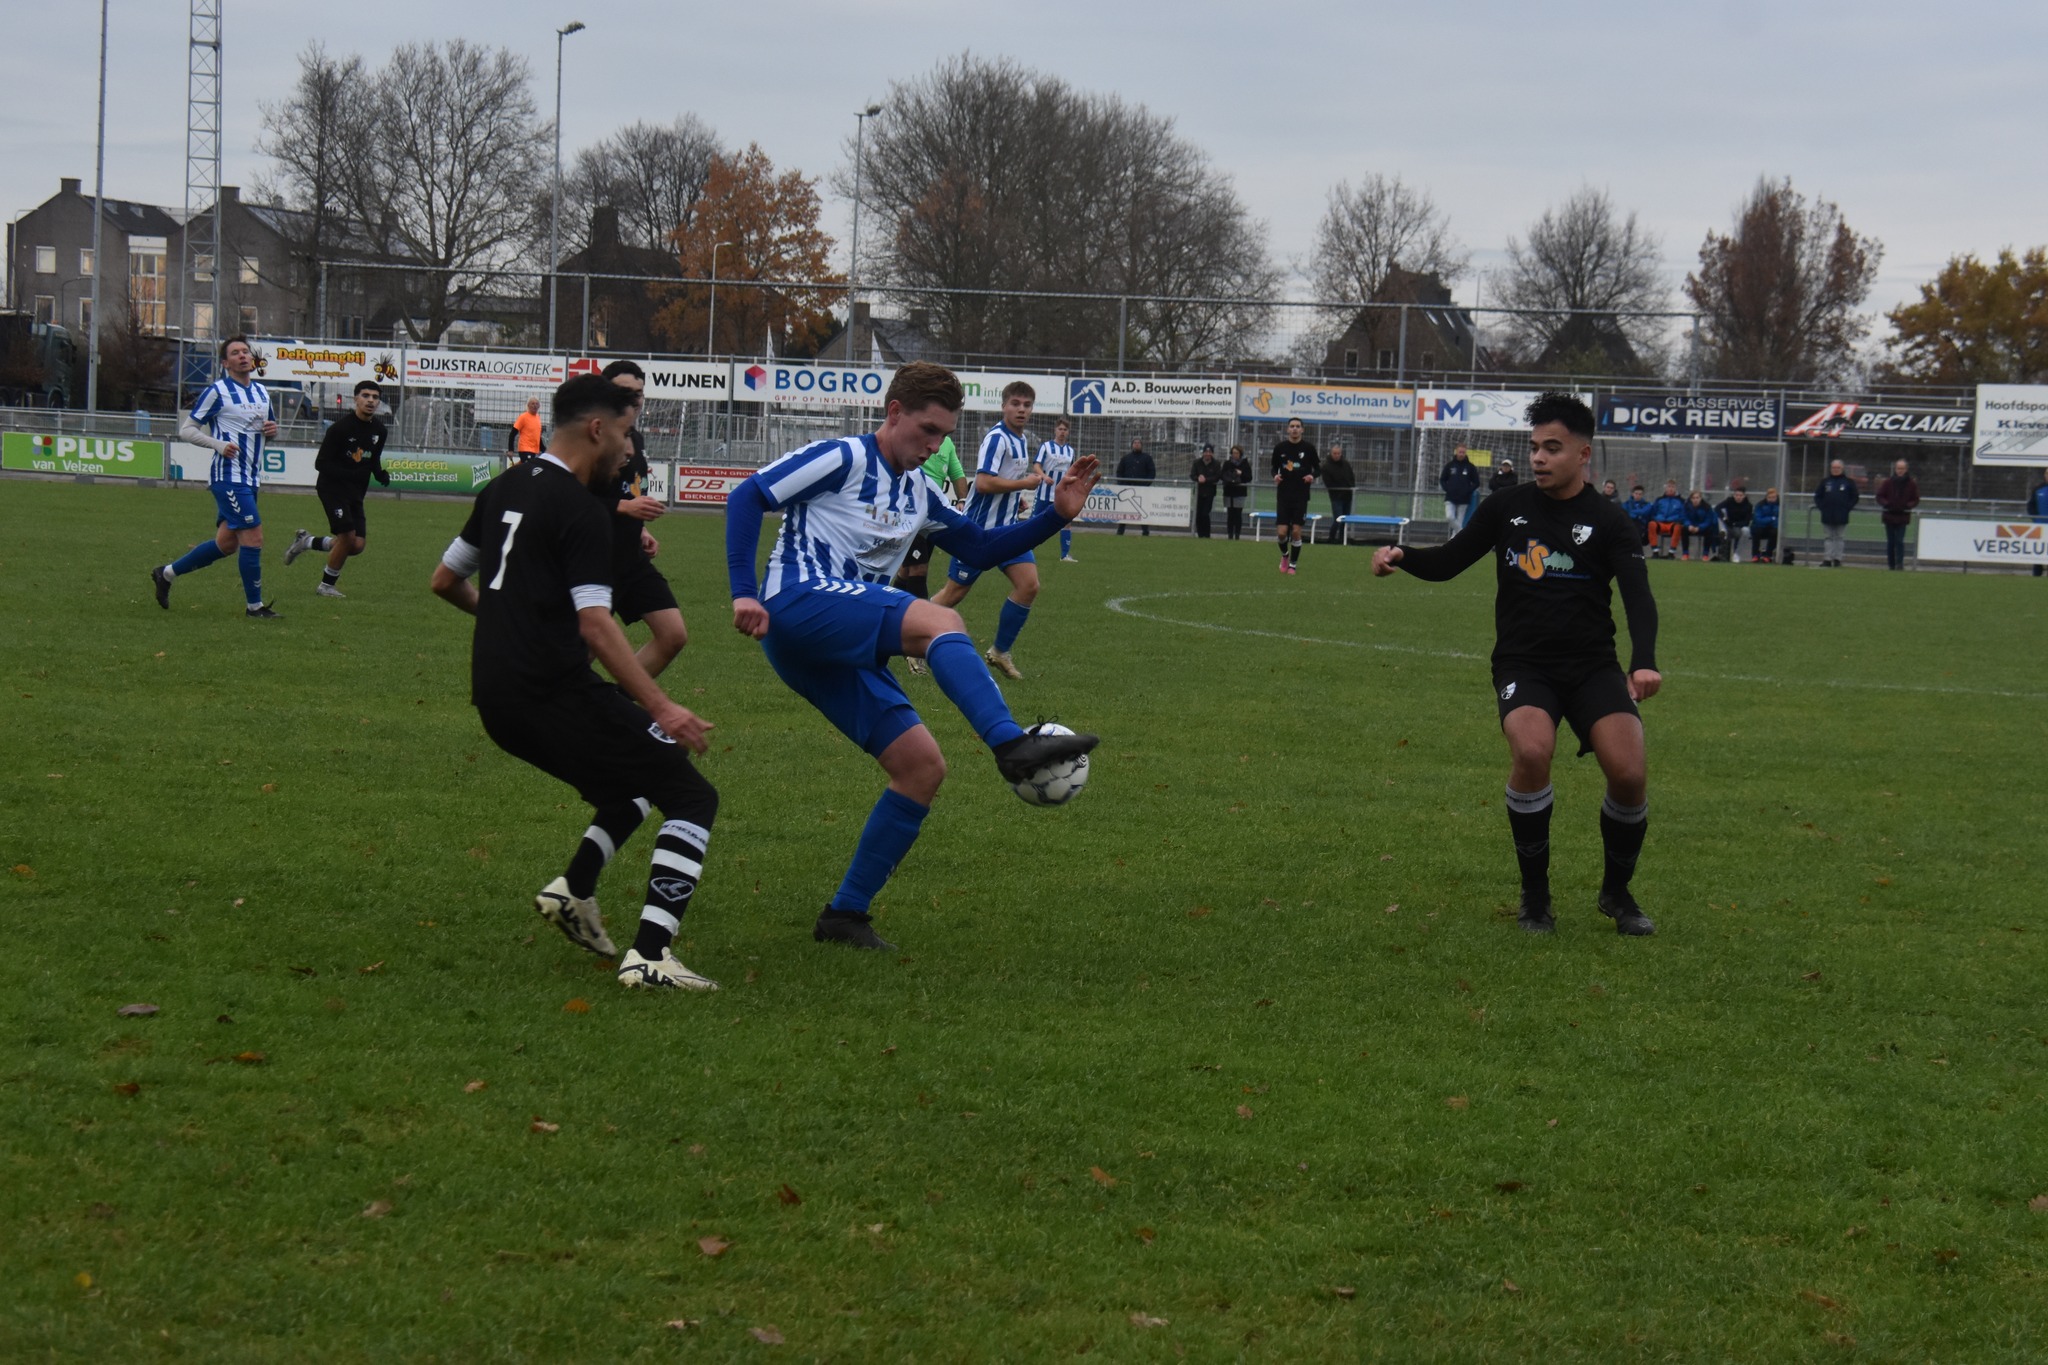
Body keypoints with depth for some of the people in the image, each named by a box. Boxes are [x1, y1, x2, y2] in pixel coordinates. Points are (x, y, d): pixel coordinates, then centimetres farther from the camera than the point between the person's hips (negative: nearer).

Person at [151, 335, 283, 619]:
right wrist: (219, 445, -19)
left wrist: (271, 430, 2)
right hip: (228, 476, -8)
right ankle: (254, 605, -3)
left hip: (250, 478, 8)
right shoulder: (217, 391, -7)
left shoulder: (262, 393, 14)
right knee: (253, 537, -12)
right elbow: (186, 429, -5)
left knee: (226, 544, 10)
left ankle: (166, 573, 25)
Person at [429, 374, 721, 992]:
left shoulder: (504, 489, 15)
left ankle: (574, 889, 8)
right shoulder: (580, 511, -11)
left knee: (640, 775, 26)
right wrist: (660, 707, -23)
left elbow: (446, 580, 25)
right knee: (693, 798, -5)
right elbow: (594, 625, -20)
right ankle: (649, 957, -17)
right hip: (555, 695, -9)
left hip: (495, 699, 9)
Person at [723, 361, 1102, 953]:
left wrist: (1055, 514, 15)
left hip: (839, 649, 9)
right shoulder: (843, 459, -1)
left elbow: (981, 547, 29)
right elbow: (746, 498, -6)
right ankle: (1012, 745, -49)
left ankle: (847, 913, 4)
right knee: (938, 620, -31)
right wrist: (744, 592, -16)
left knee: (923, 767, 0)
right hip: (799, 605, -9)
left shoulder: (919, 493, 24)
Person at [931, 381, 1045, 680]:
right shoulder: (997, 438, -18)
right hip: (979, 528, -8)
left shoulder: (1021, 441, 11)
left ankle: (1001, 652, 6)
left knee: (1029, 586, -7)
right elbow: (983, 483, -28)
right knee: (955, 593, 2)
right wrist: (1025, 484, -19)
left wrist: (1016, 498, 13)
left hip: (1008, 527, 8)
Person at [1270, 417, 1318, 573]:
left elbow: (1318, 468, 8)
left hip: (1301, 496, -1)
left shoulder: (1308, 448, -1)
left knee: (1296, 531, -4)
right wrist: (1275, 475, -9)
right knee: (1281, 532, -6)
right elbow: (1274, 467, 13)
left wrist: (1312, 475, -14)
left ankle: (1293, 564, 12)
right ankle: (1285, 555, 25)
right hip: (1283, 495, 1)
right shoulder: (1280, 448, 2)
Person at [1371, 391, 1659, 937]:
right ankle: (1535, 895, -10)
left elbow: (1638, 596, -12)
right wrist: (1400, 556, -10)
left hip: (1592, 666, 0)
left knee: (1629, 772, -19)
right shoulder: (1507, 508, 6)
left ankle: (1617, 893, 11)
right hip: (1522, 664, 0)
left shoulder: (1608, 521, -1)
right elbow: (1447, 562, 12)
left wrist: (1643, 662, -30)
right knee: (1532, 751, -30)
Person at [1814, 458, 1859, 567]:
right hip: (1827, 517, 2)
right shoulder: (1825, 482, 10)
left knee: (1840, 538, 1)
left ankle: (1837, 559, 4)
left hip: (1841, 517, -2)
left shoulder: (1849, 482, 4)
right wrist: (1822, 506, 0)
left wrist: (1848, 507, -5)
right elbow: (1817, 496, 14)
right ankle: (1827, 559, 4)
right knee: (1828, 538, 3)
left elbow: (1855, 497, 6)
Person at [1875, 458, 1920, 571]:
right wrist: (1886, 504, -14)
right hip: (1889, 516, 2)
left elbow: (1916, 499, 6)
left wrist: (1908, 506, -13)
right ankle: (1891, 564, 14)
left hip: (1902, 516, -2)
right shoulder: (1888, 483, 2)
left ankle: (1899, 563, -10)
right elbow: (1879, 496, 6)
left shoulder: (1911, 484, 1)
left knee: (1899, 541, -9)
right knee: (1890, 542, 7)